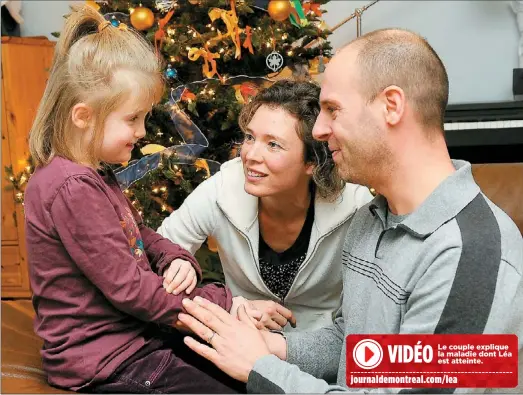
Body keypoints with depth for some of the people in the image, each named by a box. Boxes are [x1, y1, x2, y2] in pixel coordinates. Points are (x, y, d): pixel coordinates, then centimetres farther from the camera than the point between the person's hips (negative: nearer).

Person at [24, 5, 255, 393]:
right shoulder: (72, 188, -23)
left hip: (136, 337, 9)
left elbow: (140, 233, 20)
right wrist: (225, 304, -18)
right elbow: (128, 288, -24)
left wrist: (177, 260, -3)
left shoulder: (95, 175, 8)